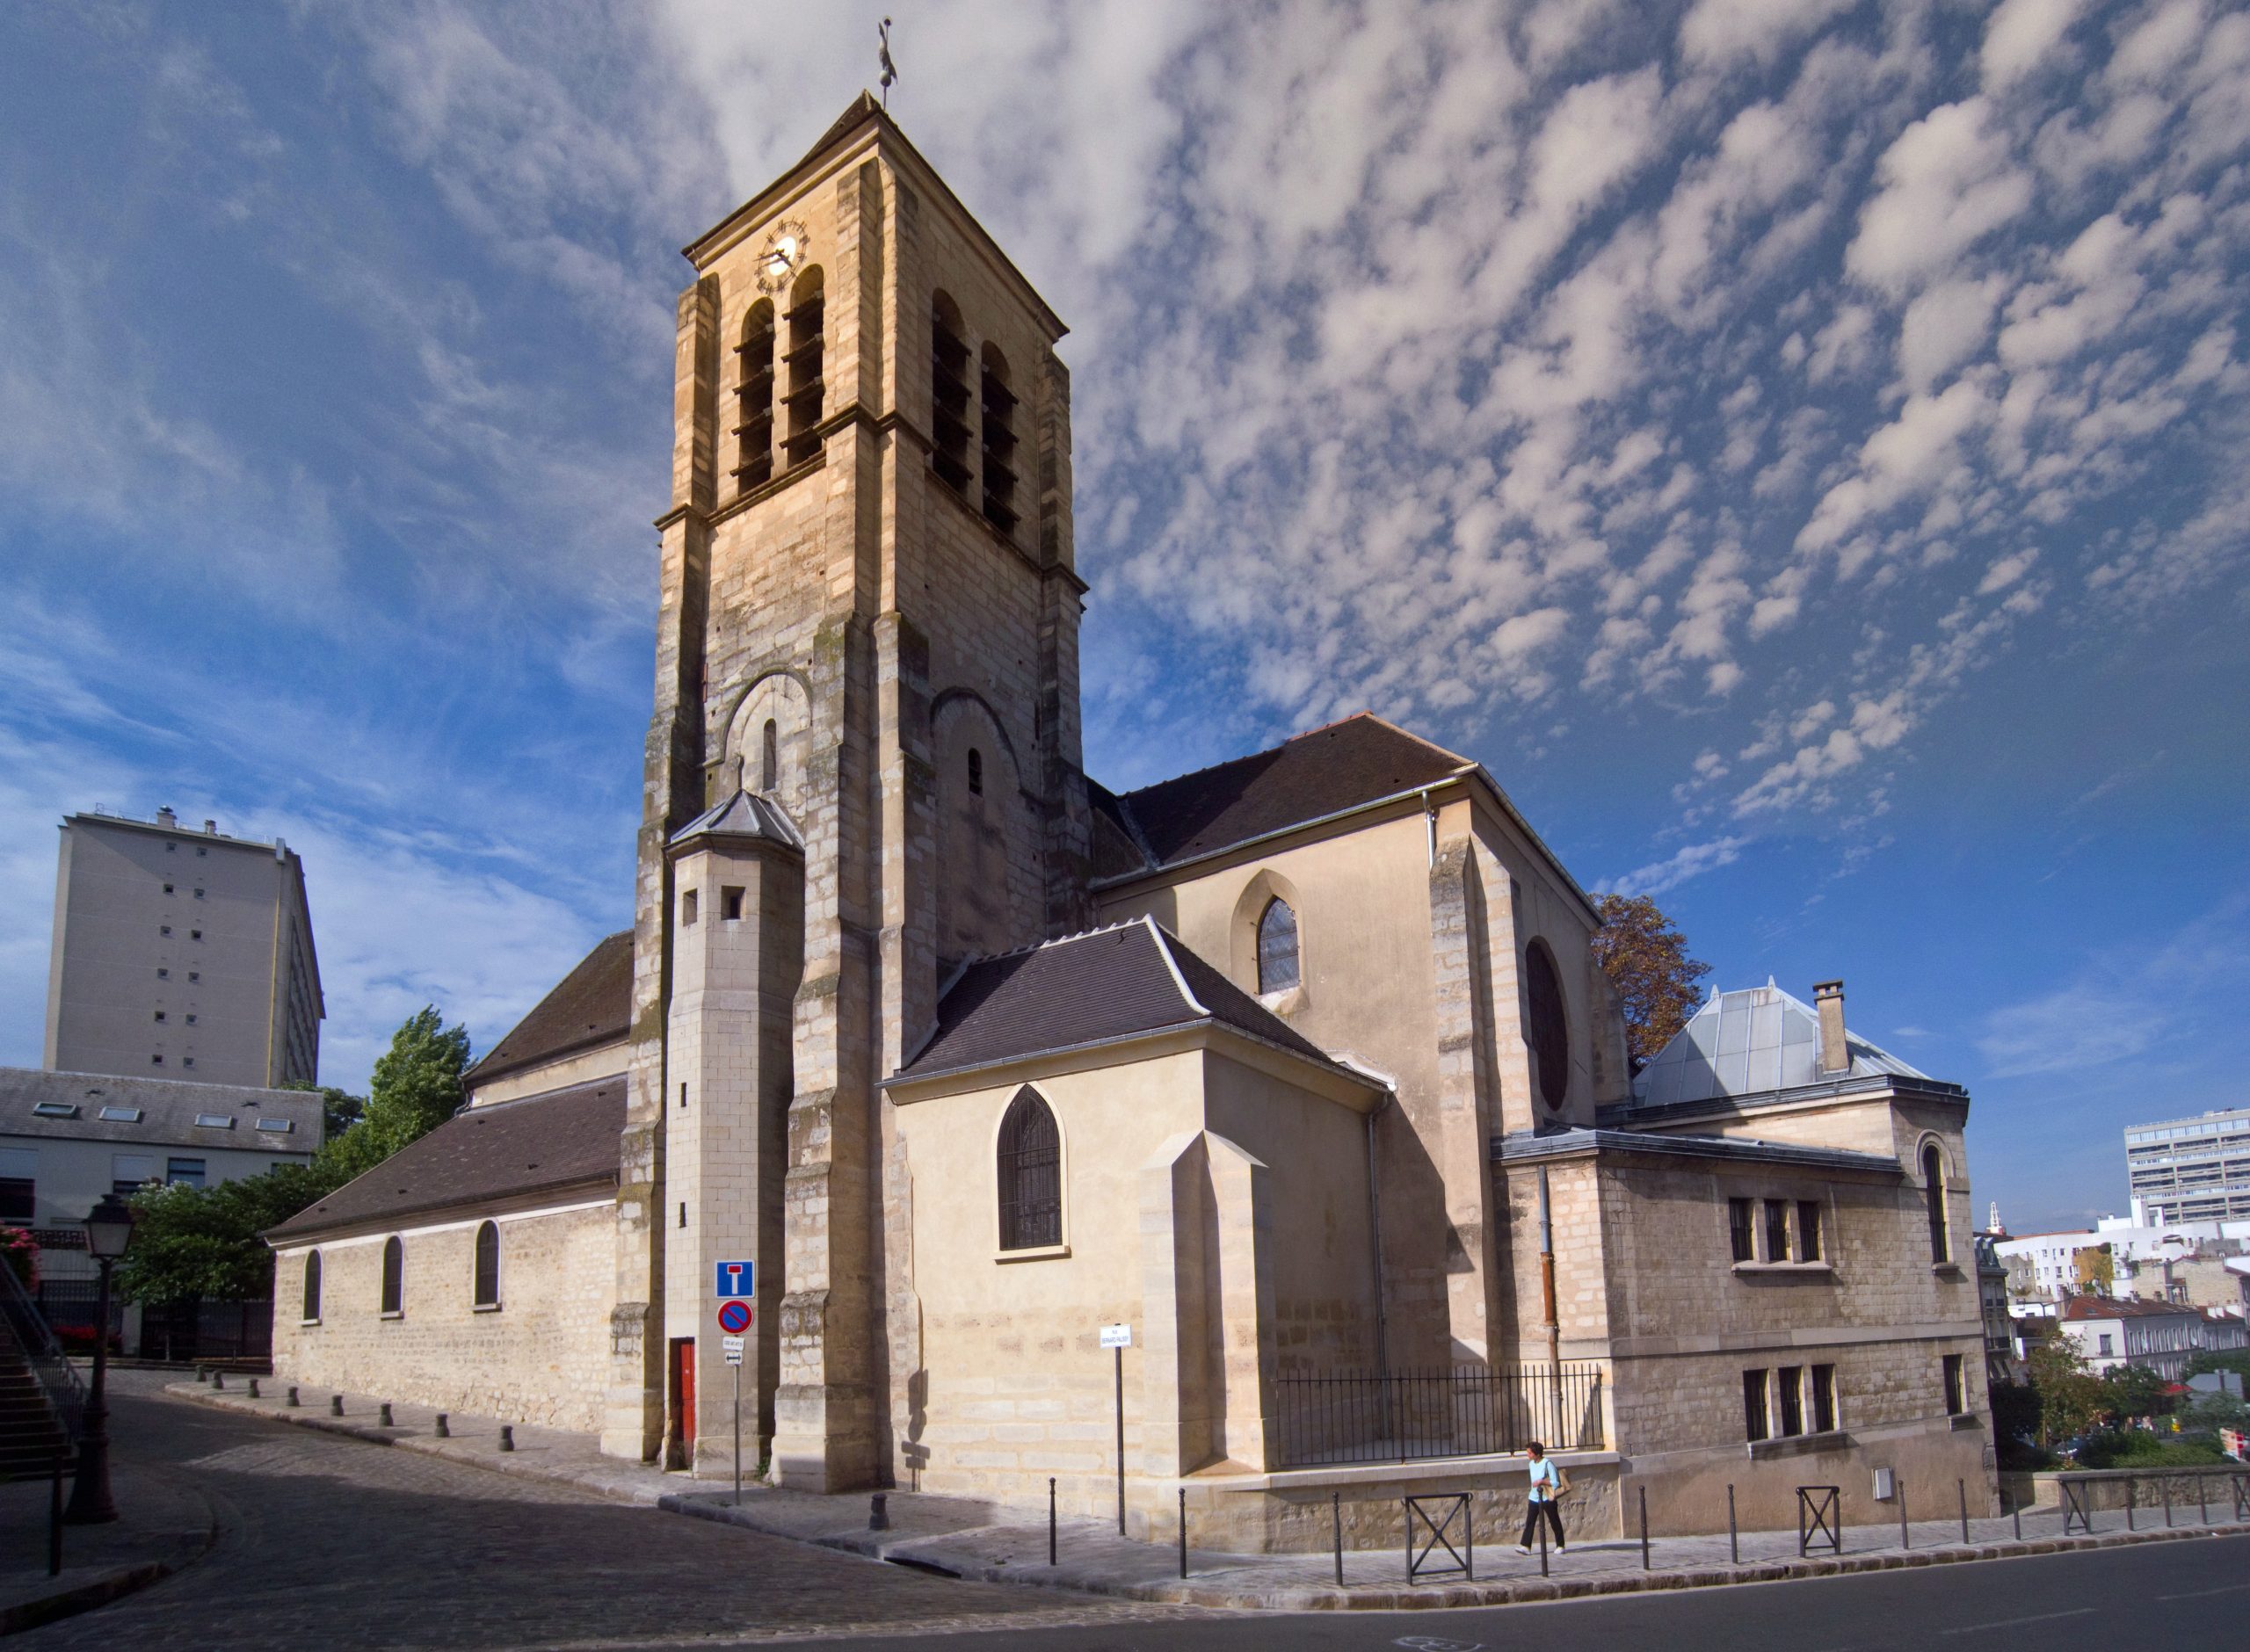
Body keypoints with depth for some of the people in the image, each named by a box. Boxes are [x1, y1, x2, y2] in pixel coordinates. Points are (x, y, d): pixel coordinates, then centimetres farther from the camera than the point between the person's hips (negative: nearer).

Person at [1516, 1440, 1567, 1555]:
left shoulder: (1547, 1464, -15)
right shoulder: (1532, 1464, 8)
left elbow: (1556, 1482, -17)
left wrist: (1541, 1481, -24)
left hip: (1547, 1499, -6)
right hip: (1534, 1498, 6)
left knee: (1555, 1523, 7)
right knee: (1529, 1522, -4)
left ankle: (1560, 1546, 21)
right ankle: (1525, 1546, -7)